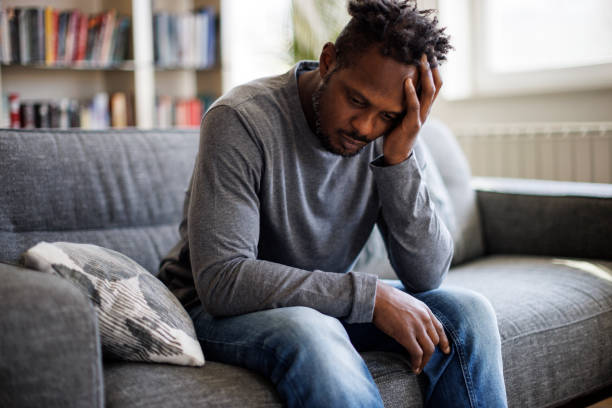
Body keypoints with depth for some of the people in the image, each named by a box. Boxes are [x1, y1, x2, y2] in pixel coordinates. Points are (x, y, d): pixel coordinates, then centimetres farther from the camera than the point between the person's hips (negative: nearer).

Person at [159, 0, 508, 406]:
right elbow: (221, 281, -29)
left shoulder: (389, 134, -8)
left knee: (467, 312, -13)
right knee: (309, 332, -38)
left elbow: (426, 275, -13)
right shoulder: (241, 120, -23)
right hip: (220, 307, -5)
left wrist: (399, 157, -26)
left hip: (327, 300, 5)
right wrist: (371, 296, -31)